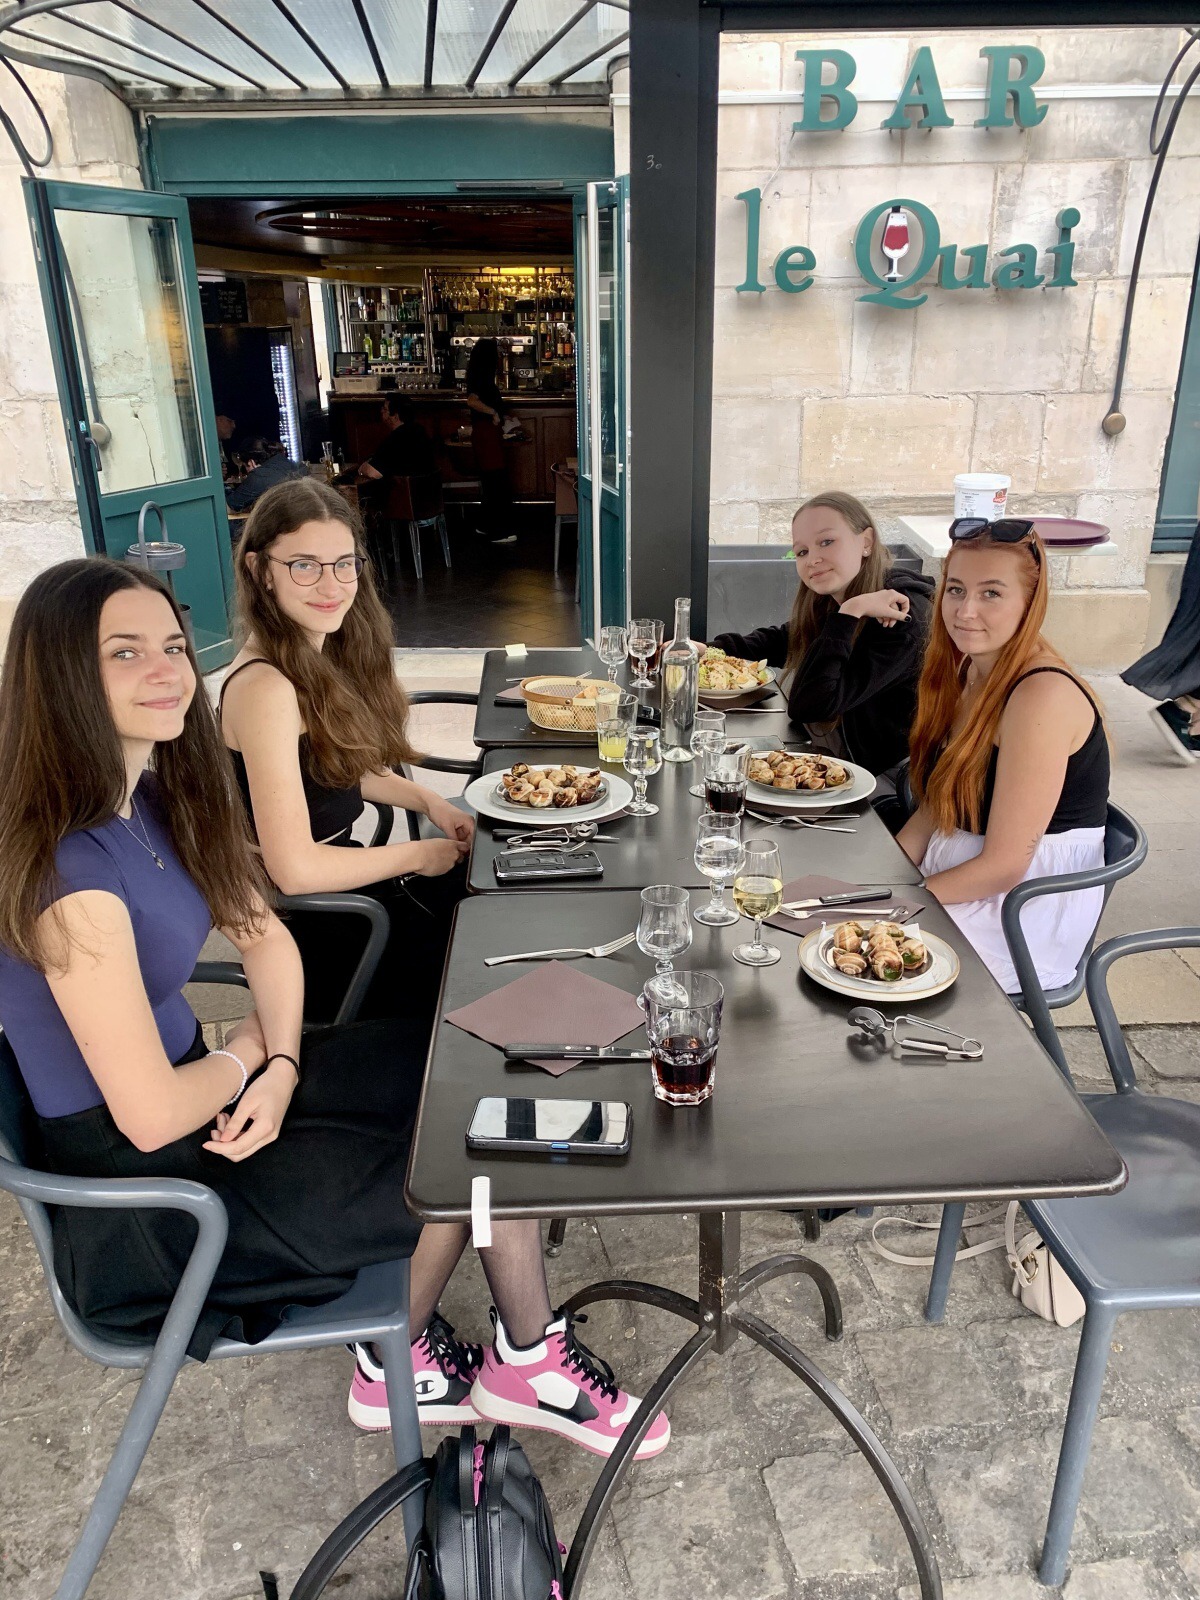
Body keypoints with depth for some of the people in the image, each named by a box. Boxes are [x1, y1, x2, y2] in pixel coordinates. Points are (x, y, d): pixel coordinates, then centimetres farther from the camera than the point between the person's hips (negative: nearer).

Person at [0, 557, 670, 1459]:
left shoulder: (155, 792, -2)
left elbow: (266, 938, 5)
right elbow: (150, 1115, -27)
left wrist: (279, 1067, -10)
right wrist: (250, 1055, -7)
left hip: (197, 1094, 8)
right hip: (143, 1190, -8)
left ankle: (408, 1364, 19)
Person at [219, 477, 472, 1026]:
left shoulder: (322, 653, 0)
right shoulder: (265, 688, -27)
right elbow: (296, 869, -28)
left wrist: (429, 802, 1)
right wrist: (417, 855, -15)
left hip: (338, 876, 8)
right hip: (314, 933, -8)